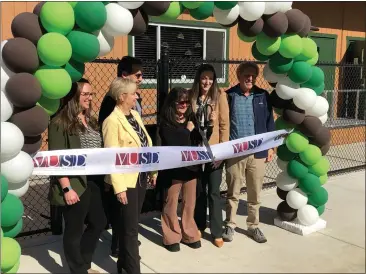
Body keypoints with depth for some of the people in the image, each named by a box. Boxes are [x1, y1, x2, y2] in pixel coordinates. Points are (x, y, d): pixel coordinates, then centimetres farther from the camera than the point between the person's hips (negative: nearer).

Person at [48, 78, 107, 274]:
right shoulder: (60, 123, -12)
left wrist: (104, 178, 12)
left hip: (94, 182, 8)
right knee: (74, 230, 6)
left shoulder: (91, 121, 11)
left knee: (99, 222, 18)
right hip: (75, 184, -8)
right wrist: (67, 188, -20)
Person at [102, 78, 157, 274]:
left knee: (131, 224, 18)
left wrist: (153, 170, 13)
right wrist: (119, 187, -20)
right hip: (127, 180, -8)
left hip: (141, 177, 8)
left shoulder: (135, 114, 9)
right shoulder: (112, 121, -16)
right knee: (130, 228, 3)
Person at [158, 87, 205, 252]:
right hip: (173, 167, -4)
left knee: (190, 203, 13)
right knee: (171, 204, 7)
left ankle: (189, 235, 28)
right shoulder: (166, 122, -7)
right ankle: (171, 237, 21)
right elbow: (171, 142, -21)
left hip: (191, 165, 4)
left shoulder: (191, 118, 6)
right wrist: (187, 131, -11)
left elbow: (199, 140, 5)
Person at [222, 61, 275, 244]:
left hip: (257, 152, 2)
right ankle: (230, 225, 22)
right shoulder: (229, 96, -1)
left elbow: (269, 122, 8)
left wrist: (270, 146, 5)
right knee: (233, 192, 9)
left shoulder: (263, 96, 5)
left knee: (255, 193, 11)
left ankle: (253, 226, 25)